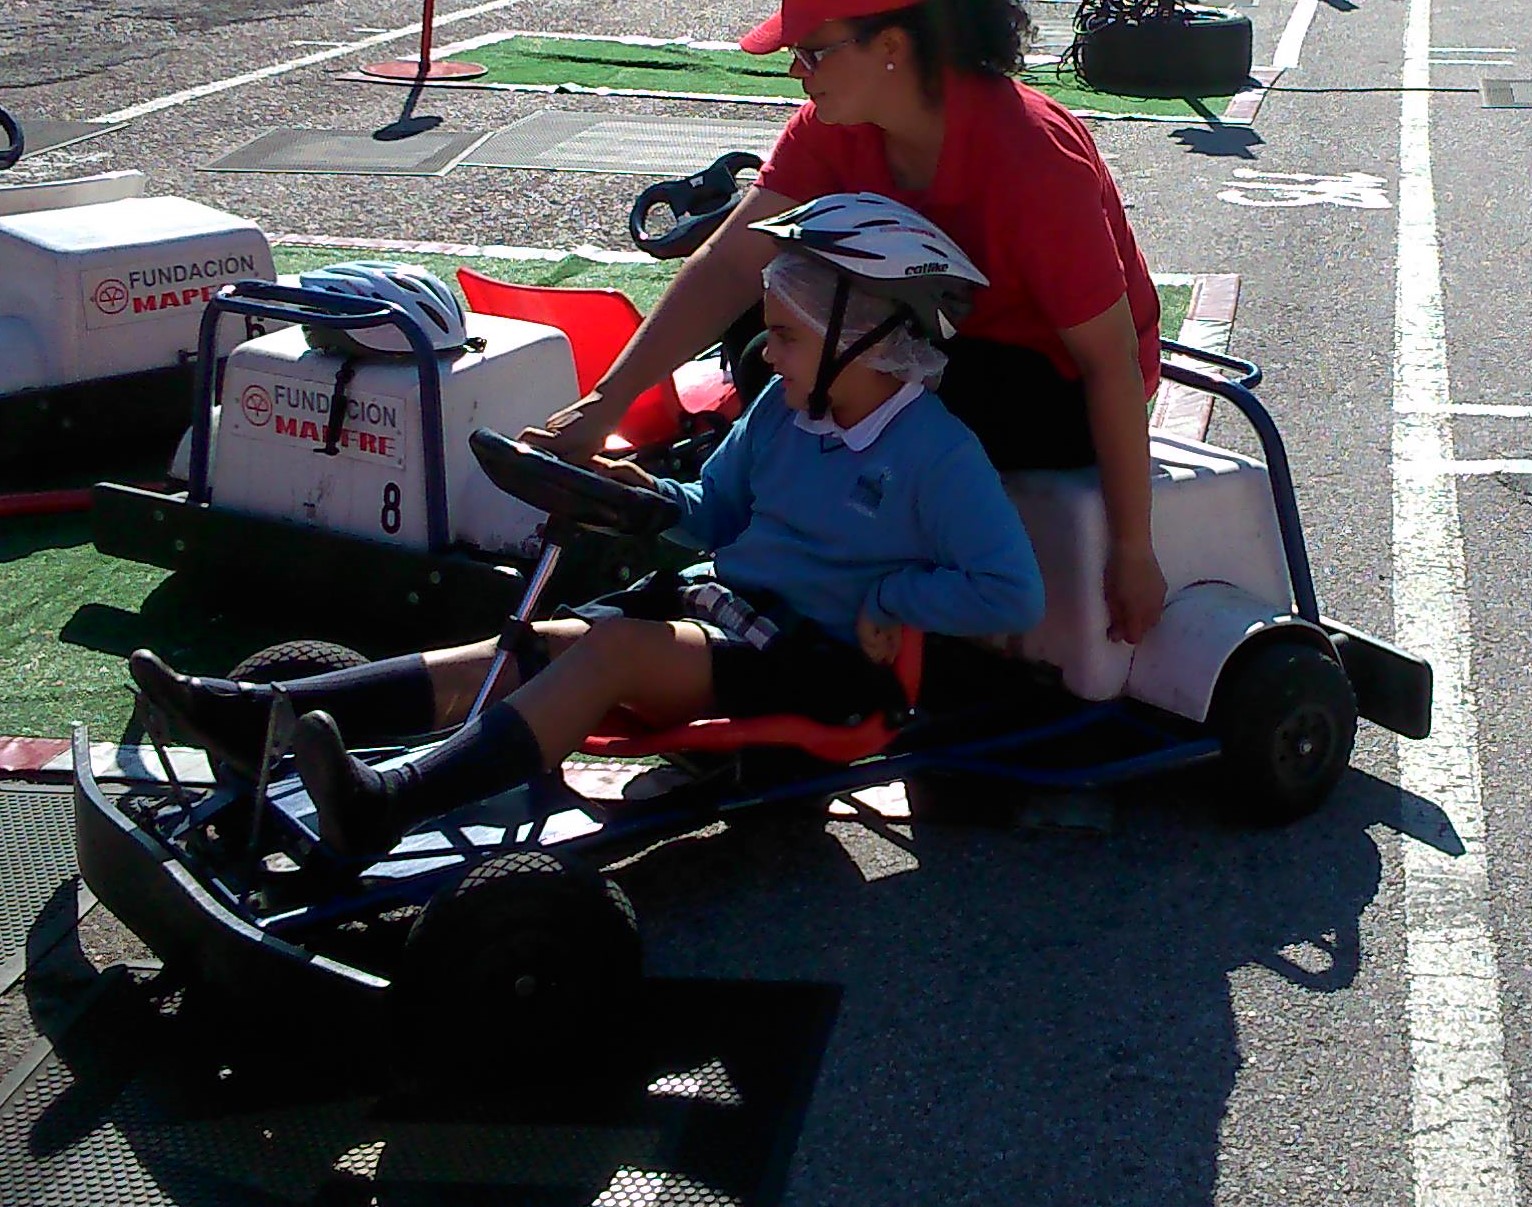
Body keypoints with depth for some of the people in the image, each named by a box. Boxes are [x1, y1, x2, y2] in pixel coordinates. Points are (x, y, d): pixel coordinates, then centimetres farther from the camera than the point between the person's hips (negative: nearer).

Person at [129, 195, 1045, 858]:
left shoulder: (938, 452, -13)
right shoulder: (780, 412, 8)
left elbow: (1014, 594, -18)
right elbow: (718, 513, 22)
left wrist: (887, 600, -17)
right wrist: (651, 496, 3)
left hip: (818, 654, -7)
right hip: (721, 598, 7)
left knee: (609, 646, -30)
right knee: (541, 644, -14)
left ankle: (392, 805, -45)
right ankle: (264, 717, -24)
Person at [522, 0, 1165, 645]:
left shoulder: (1032, 157, -31)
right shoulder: (835, 127, -12)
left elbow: (1112, 361, -26)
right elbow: (729, 263, -13)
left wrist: (1132, 551, -24)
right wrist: (605, 402, -22)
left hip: (1062, 384, -7)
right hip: (956, 338, 7)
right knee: (757, 329, -10)